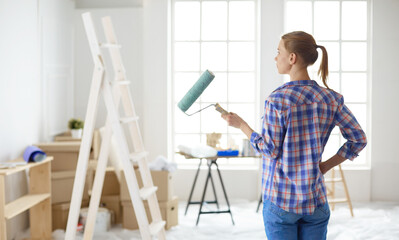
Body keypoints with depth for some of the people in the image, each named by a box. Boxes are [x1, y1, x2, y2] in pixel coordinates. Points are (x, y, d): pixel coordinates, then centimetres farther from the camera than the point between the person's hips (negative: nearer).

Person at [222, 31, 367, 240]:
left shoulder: (277, 99, -14)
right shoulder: (331, 98, 1)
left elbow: (270, 149, -12)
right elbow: (359, 139, 3)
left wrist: (241, 125, 0)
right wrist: (326, 166, 6)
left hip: (281, 200, -4)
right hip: (316, 200, 4)